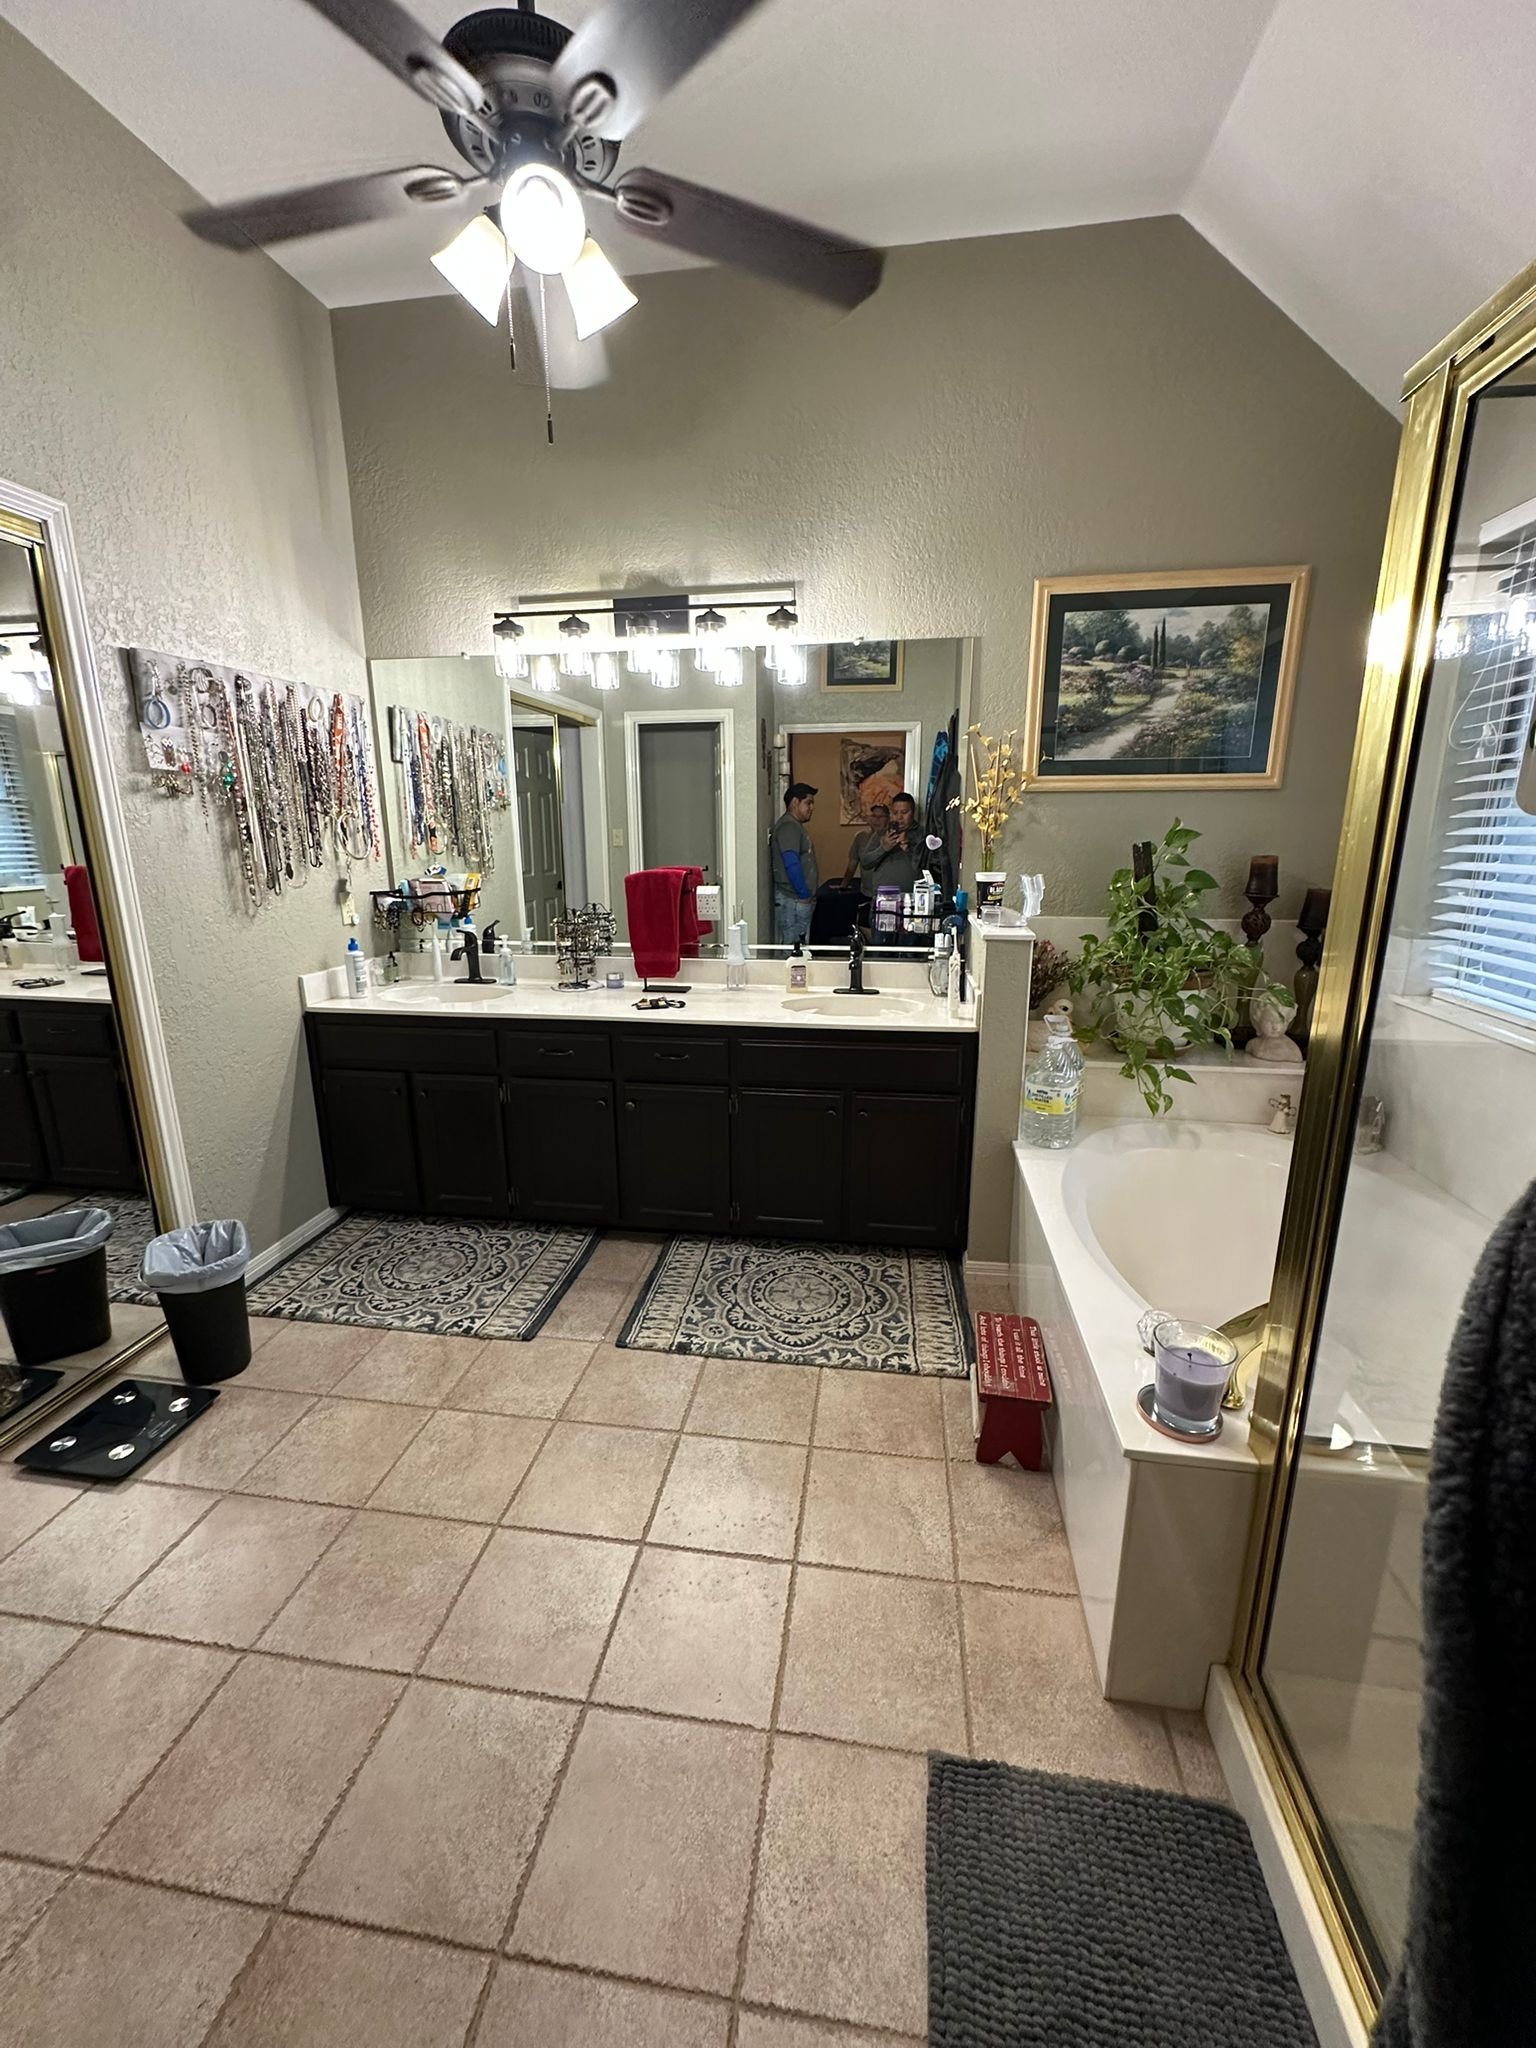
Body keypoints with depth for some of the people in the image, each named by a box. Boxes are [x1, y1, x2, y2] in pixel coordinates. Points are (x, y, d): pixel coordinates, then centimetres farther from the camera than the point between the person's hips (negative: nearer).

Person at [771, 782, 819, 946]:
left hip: (799, 901, 10)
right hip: (793, 901, -10)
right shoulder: (788, 826, -13)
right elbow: (791, 865, -22)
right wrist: (804, 895, -17)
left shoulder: (795, 826, 20)